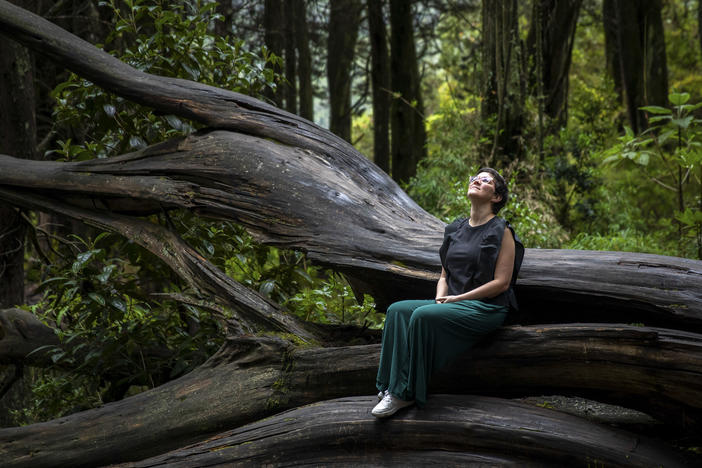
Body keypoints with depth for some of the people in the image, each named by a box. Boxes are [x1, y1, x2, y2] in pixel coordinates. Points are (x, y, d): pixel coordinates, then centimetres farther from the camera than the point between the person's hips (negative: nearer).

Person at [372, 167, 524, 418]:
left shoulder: (502, 232, -4)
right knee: (398, 310, -17)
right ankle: (391, 387, -25)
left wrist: (457, 298, -13)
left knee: (424, 316, -31)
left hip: (486, 308, -7)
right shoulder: (455, 229, 17)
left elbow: (501, 282, -12)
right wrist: (440, 298, -4)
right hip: (452, 303, 7)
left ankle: (406, 394, -26)